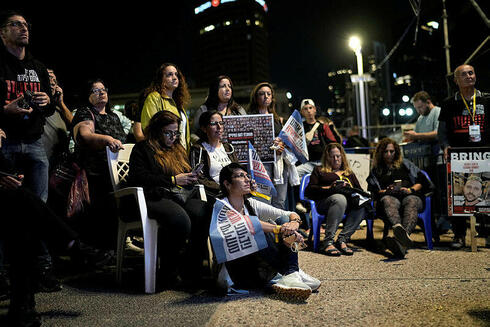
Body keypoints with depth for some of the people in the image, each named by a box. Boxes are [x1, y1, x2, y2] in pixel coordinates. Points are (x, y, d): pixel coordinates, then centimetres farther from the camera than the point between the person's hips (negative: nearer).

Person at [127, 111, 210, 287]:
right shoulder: (142, 149, 11)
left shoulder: (178, 149, 30)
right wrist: (173, 180, -8)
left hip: (181, 197, 6)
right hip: (156, 198, -6)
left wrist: (190, 179, 10)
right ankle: (169, 271, -18)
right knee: (180, 220, -37)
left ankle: (193, 266, -17)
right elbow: (139, 178, -4)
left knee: (205, 212, -29)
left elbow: (187, 172, 38)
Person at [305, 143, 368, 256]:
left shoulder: (349, 173, 35)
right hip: (326, 201, -3)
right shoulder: (319, 170, 25)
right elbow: (309, 190, 11)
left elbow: (359, 190, 24)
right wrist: (329, 188, -3)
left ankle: (342, 239, -35)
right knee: (340, 199, -40)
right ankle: (327, 241, -41)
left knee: (362, 205, -32)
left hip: (349, 201, 3)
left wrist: (350, 190, 1)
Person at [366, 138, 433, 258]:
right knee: (388, 201, -39)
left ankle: (401, 243, -68)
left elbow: (422, 180, 20)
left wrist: (411, 189, 1)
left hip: (411, 195, 0)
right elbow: (372, 190, 15)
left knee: (411, 202, -39)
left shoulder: (405, 164, 30)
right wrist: (384, 191, -5)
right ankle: (398, 227, -73)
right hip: (389, 196, 0)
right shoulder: (376, 171, 29)